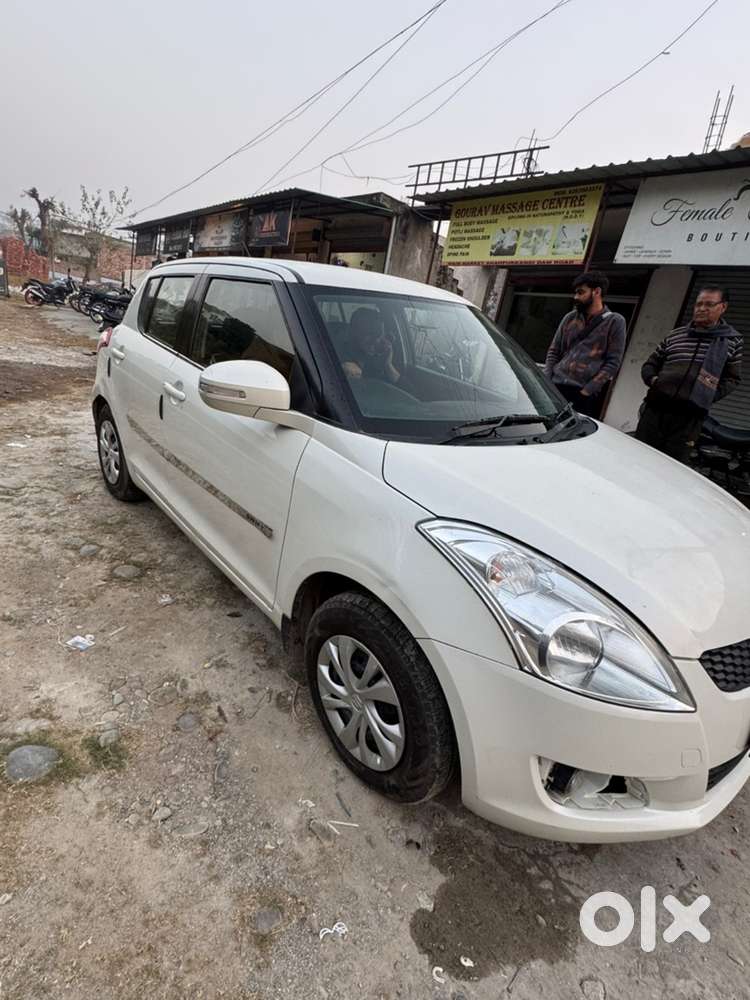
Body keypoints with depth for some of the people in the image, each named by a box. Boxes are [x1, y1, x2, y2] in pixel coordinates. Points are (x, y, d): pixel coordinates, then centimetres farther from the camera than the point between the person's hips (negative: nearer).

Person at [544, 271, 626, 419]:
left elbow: (613, 362, -2)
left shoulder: (614, 322, 4)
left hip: (585, 395, -4)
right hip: (555, 387, 4)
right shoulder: (569, 318, 17)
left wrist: (587, 391, -12)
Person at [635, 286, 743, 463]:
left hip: (690, 417, -2)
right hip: (655, 408, 2)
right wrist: (652, 379, -1)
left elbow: (732, 379, 13)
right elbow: (650, 365, 20)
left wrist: (709, 395, -2)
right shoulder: (675, 335, 13)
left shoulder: (732, 340, 10)